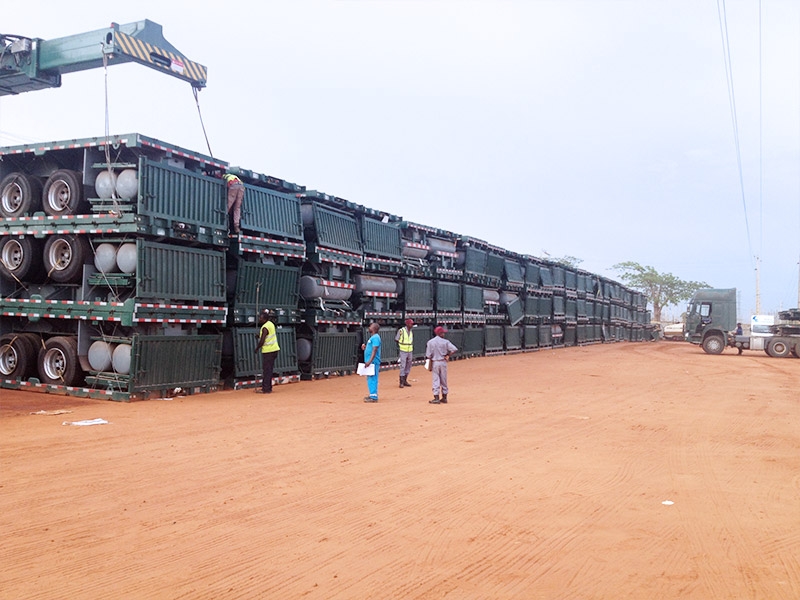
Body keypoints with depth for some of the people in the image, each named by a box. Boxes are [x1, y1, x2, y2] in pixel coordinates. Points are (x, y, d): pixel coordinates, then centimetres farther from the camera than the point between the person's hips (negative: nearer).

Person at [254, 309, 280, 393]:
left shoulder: (265, 328, -18)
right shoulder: (271, 324, 9)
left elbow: (262, 341, -18)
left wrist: (257, 348, -3)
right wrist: (260, 336, 11)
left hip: (268, 351, -9)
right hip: (274, 349, 9)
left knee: (266, 370, -5)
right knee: (268, 370, 15)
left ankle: (266, 389, -4)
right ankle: (268, 388, 20)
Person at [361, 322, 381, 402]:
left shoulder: (375, 337, -13)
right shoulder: (372, 337, 19)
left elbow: (374, 350, -21)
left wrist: (370, 361, -27)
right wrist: (365, 347, 10)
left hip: (373, 362, -11)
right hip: (370, 362, 11)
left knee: (372, 378, -11)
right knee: (370, 378, 15)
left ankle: (373, 397, -12)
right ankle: (372, 395, 23)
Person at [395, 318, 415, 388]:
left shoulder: (411, 332, 9)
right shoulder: (401, 331, -12)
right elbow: (396, 339, -3)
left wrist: (412, 354, 13)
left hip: (410, 351, 7)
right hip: (403, 351, -6)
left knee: (408, 367, 10)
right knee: (403, 366, -7)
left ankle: (405, 381, 21)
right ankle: (401, 382, -3)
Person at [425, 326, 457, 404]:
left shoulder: (430, 342, -5)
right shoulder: (445, 342, -6)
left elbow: (429, 356, -5)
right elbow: (455, 349, -14)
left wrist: (430, 365, 2)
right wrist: (448, 355, -1)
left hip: (435, 363, -1)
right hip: (443, 362, 1)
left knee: (436, 380, 2)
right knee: (444, 380, 12)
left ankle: (436, 398, -1)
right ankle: (444, 398, 19)